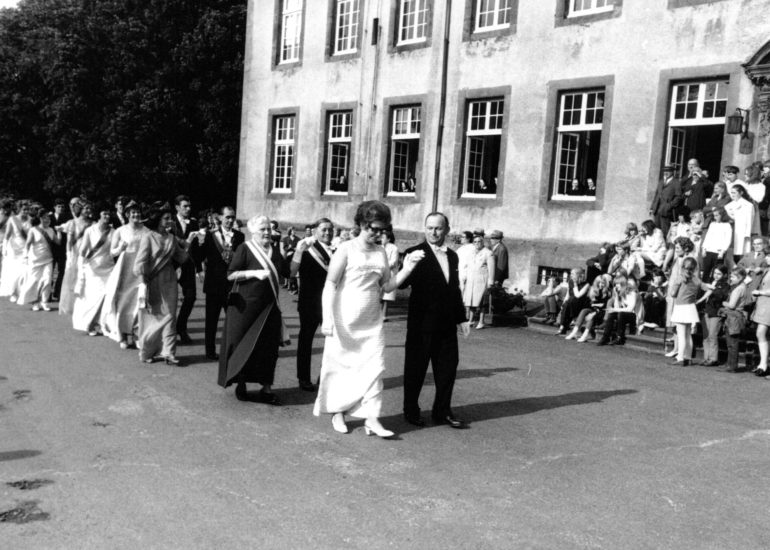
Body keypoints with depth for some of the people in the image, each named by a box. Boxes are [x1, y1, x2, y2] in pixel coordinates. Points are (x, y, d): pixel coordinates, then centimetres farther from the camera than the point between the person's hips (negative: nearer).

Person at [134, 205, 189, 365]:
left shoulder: (171, 238, 6)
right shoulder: (148, 237, -8)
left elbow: (182, 259, 6)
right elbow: (141, 262, -12)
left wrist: (185, 245, -8)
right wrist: (144, 284, -21)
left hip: (169, 283, 4)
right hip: (152, 283, -4)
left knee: (169, 317, 2)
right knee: (151, 317, 7)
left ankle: (168, 353, 6)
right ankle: (146, 352, 24)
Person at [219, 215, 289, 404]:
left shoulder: (275, 250, 10)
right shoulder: (244, 249, -6)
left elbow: (287, 273, 10)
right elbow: (231, 275, -11)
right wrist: (254, 273, -20)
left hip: (269, 305, 5)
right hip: (247, 305, -4)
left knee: (269, 346, 4)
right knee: (244, 345, 3)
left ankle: (266, 388, 12)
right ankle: (241, 386, 17)